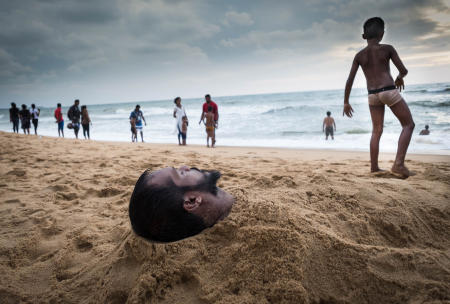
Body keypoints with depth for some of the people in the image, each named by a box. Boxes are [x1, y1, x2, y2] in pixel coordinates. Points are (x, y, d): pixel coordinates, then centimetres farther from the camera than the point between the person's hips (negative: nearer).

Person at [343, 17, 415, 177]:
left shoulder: (359, 55, 7)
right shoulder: (387, 48, -1)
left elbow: (349, 80, 3)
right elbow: (404, 70, -1)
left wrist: (346, 102, 10)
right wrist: (399, 78, 23)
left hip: (372, 95, 4)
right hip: (389, 91, -4)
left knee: (377, 131, 13)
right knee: (408, 125, 8)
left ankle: (374, 167, 12)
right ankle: (398, 164, -4)